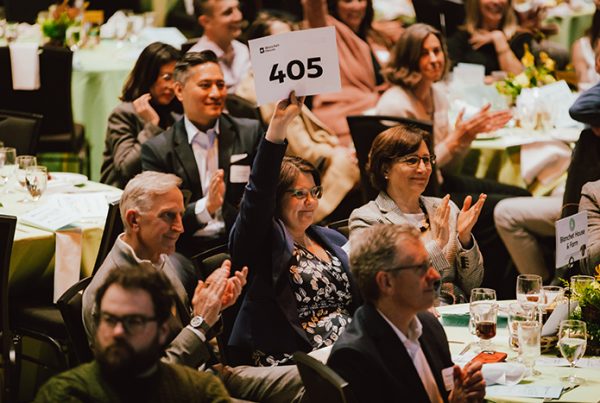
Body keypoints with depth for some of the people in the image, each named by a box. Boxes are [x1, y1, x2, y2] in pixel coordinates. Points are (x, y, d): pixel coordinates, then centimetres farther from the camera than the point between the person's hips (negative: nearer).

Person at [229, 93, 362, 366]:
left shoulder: (333, 240, 23)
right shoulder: (261, 241, 4)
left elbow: (360, 298, 22)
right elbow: (259, 192, -14)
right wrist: (278, 126, -23)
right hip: (289, 363, -7)